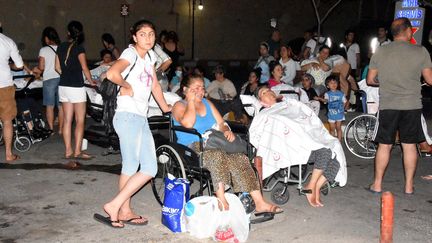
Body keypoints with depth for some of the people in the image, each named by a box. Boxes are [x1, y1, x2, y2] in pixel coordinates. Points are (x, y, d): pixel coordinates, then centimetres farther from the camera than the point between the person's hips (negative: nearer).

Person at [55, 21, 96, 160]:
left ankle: (68, 151, 11)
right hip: (76, 87, -6)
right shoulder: (79, 48, -10)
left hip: (63, 86, 6)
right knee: (80, 121, 0)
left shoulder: (61, 47, 7)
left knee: (67, 120, 8)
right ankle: (77, 152, -1)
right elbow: (84, 68, -11)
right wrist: (91, 81, 3)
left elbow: (57, 67, 11)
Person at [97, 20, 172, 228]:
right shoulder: (130, 53, -8)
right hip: (128, 116, -8)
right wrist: (126, 85, -11)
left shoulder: (149, 56, 17)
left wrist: (165, 107, 32)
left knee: (149, 169, 5)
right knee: (131, 166, -8)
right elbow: (112, 73, -28)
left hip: (141, 118, 8)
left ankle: (123, 211, 12)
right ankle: (123, 210, 3)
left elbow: (154, 85, 27)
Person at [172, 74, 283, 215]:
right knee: (217, 156, -37)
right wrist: (191, 101, -8)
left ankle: (259, 203, -25)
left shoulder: (207, 103, 22)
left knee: (240, 158, -20)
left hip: (213, 145, 6)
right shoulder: (179, 106, 3)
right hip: (192, 149, -5)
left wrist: (227, 131, -4)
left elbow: (221, 124, 19)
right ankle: (222, 202, -40)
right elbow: (188, 123, -18)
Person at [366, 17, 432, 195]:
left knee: (384, 145, 8)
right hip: (412, 106, 0)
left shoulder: (380, 52, 0)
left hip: (388, 106, 1)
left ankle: (377, 184, 13)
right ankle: (409, 186, 17)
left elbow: (370, 80, 6)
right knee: (409, 145, 10)